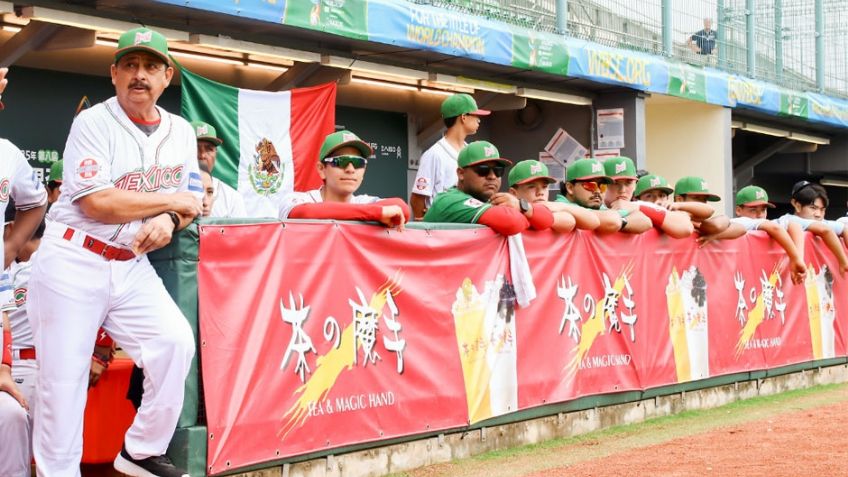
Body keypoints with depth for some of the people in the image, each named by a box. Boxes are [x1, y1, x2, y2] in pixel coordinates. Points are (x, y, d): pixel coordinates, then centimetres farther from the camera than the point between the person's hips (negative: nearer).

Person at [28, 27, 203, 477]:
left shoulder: (181, 131, 11)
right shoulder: (93, 123, -8)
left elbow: (191, 201, 12)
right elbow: (97, 203, -17)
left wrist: (168, 221, -13)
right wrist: (170, 200, -7)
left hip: (131, 267, 5)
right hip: (73, 262, -5)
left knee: (176, 341, -14)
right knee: (63, 377, -5)